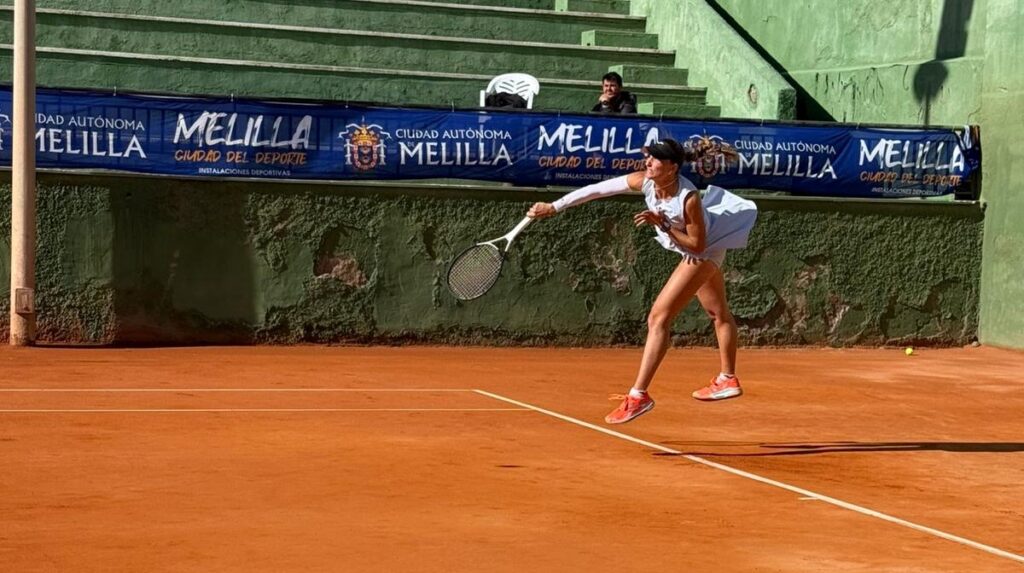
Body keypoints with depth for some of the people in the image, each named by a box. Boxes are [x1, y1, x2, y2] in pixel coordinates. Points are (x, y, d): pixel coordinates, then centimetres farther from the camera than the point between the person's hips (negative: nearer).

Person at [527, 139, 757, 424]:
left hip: (703, 253, -8)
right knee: (719, 313, 27)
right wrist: (554, 207, -18)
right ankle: (728, 379, 45)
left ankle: (638, 395, -18)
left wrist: (663, 224, -35)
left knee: (658, 318, -16)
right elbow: (596, 189, -17)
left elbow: (697, 245, -27)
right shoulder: (644, 181, -20)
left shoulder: (689, 198, -36)